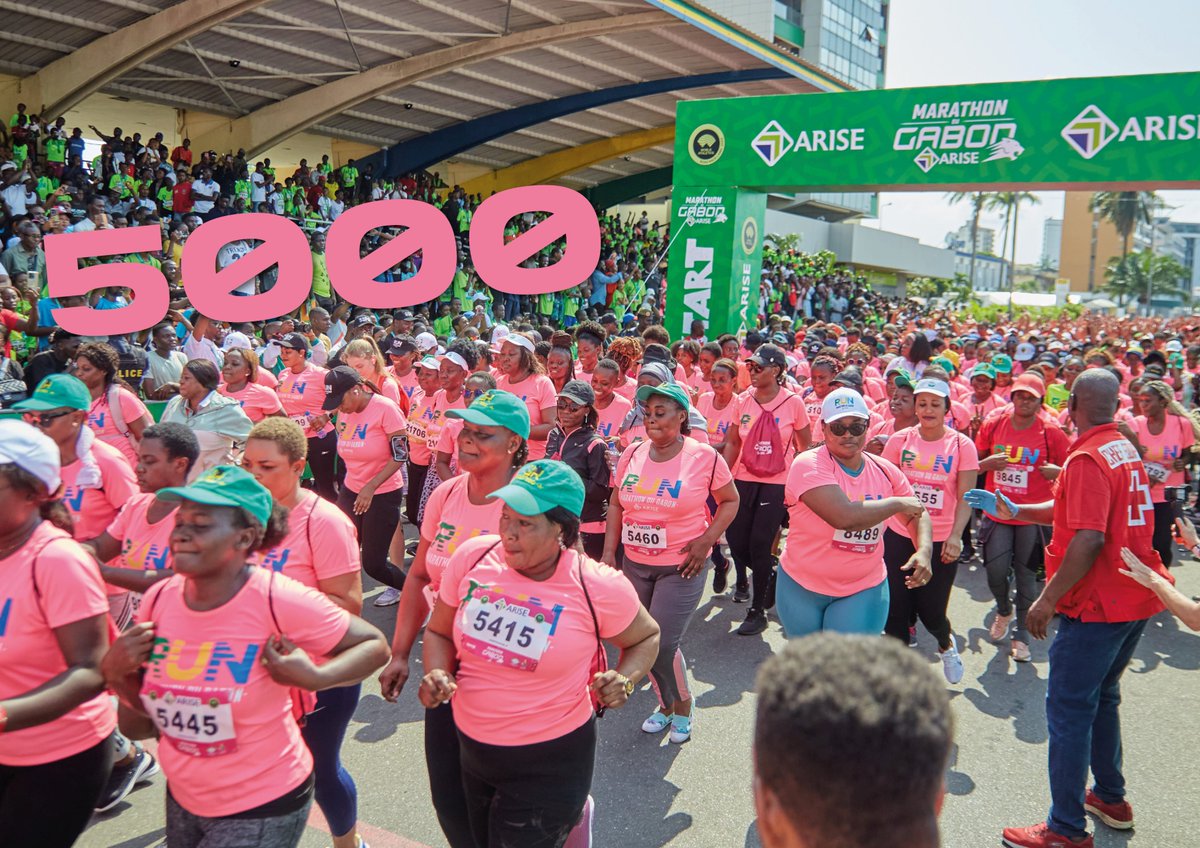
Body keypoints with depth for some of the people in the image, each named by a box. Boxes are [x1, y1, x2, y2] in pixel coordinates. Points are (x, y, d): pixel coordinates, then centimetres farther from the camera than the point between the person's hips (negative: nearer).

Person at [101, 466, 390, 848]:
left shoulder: (277, 601, -22)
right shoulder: (159, 598, -7)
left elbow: (374, 645, -12)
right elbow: (140, 726, 3)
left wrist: (315, 677, -27)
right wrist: (117, 675, -14)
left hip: (263, 807, -5)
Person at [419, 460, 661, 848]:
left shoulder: (597, 587, -17)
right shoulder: (472, 557, -10)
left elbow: (646, 637, 2)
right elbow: (439, 632, 5)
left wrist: (625, 679, -15)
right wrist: (438, 675, -13)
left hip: (550, 761, -4)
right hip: (470, 747, 5)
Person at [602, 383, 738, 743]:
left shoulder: (704, 456, -11)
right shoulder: (632, 454, 1)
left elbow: (730, 501, 1)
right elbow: (617, 504, 10)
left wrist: (706, 541, -9)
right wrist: (609, 551, 4)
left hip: (681, 567, -4)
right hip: (635, 564, 5)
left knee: (662, 643, -8)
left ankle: (682, 705, 22)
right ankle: (665, 702, 37)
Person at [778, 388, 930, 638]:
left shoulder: (885, 470, -2)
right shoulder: (808, 465, -20)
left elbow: (918, 515, 9)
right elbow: (844, 517, -33)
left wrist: (924, 551, -12)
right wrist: (897, 503, -19)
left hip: (863, 589, 2)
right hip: (801, 585, -2)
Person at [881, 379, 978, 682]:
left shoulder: (962, 445, -5)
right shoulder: (899, 440, -1)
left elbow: (965, 498, -6)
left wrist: (955, 536, -19)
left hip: (941, 541, -1)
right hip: (899, 537, 2)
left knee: (931, 611, 5)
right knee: (896, 610, 4)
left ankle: (946, 644, 40)